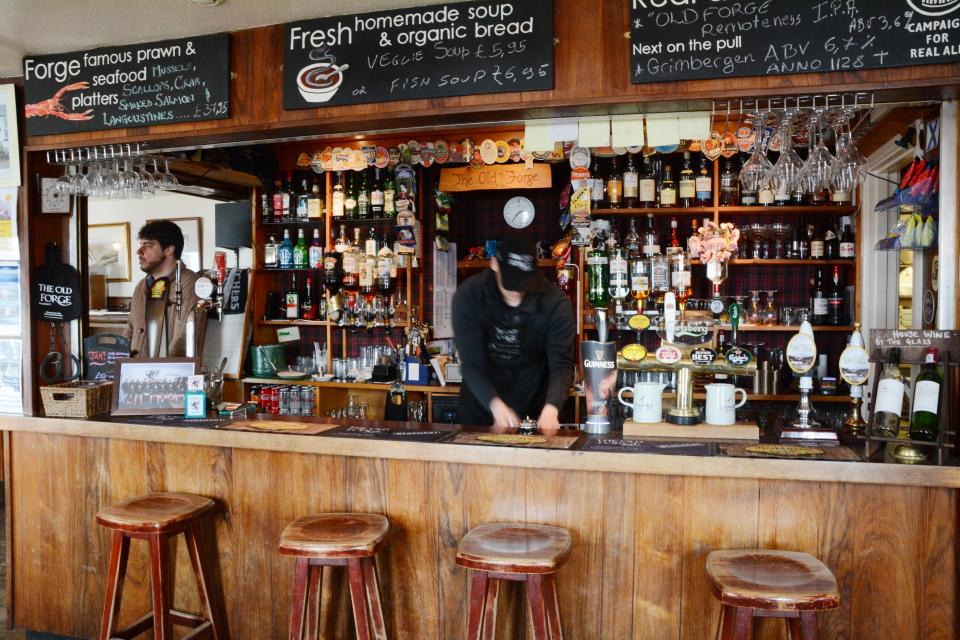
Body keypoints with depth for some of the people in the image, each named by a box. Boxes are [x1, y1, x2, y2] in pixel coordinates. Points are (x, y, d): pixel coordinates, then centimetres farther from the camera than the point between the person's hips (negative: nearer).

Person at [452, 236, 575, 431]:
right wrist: (496, 406, -37)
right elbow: (471, 362, -22)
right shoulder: (468, 296, -18)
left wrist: (551, 409, -41)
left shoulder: (555, 302, -19)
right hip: (481, 403, 1)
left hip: (533, 404, 0)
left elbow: (562, 363, -23)